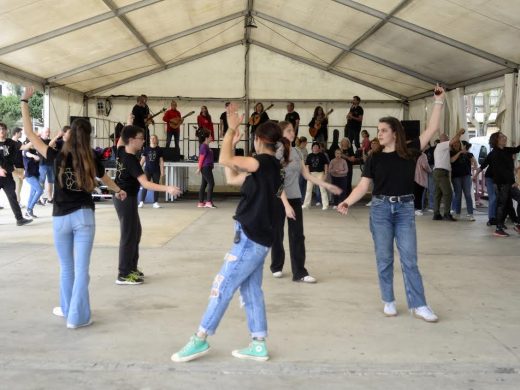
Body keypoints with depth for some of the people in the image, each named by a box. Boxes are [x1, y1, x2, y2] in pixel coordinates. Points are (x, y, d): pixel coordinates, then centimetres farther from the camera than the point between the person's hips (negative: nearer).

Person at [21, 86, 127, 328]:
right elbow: (105, 178, 20)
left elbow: (30, 134, -3)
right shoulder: (92, 160, -2)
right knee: (82, 268, 2)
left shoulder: (58, 157, -9)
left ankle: (67, 309, 32)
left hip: (61, 218, 0)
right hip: (84, 217, 0)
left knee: (66, 267, 17)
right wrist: (118, 191, 41)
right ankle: (77, 317, 5)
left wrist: (25, 102, 2)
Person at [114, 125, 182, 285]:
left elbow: (121, 138, 25)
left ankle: (131, 267, 26)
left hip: (121, 197, 10)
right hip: (127, 199, -10)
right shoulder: (131, 160, -24)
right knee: (128, 235, -4)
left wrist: (129, 124, 20)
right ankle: (124, 274, 0)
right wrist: (167, 188, -41)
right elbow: (145, 183, -34)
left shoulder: (120, 151, 0)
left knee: (136, 231, 18)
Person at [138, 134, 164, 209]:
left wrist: (162, 171, -1)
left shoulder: (159, 149, 1)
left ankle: (155, 203, 11)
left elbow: (161, 161, 2)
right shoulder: (146, 149, 2)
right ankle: (141, 202, 4)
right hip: (147, 170, 0)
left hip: (156, 171, 0)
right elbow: (143, 159, 6)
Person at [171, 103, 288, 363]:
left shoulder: (265, 162, -14)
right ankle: (259, 345, 18)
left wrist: (231, 129, -10)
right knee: (251, 291, 13)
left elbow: (224, 160, -22)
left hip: (250, 239, -9)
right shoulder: (270, 168, 14)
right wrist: (232, 143, 16)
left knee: (222, 287, -2)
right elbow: (231, 178, 18)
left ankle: (200, 340, 8)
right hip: (256, 239, 9)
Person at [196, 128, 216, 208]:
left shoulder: (206, 146, 15)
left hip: (207, 168, 10)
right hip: (205, 168, -10)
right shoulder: (204, 146, -14)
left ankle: (201, 203, 14)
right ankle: (208, 202, -11)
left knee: (204, 185, 10)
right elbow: (201, 158, -14)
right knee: (211, 183, -10)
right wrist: (199, 168, -13)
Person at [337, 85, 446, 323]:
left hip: (404, 209, -1)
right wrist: (347, 202, -16)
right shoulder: (375, 158, 1)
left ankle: (418, 305, 6)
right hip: (380, 209, 1)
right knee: (384, 259, 6)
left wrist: (439, 101, -5)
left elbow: (432, 129, -2)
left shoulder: (410, 151, 0)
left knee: (409, 259, 1)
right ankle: (388, 301, 20)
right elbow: (363, 185, -2)